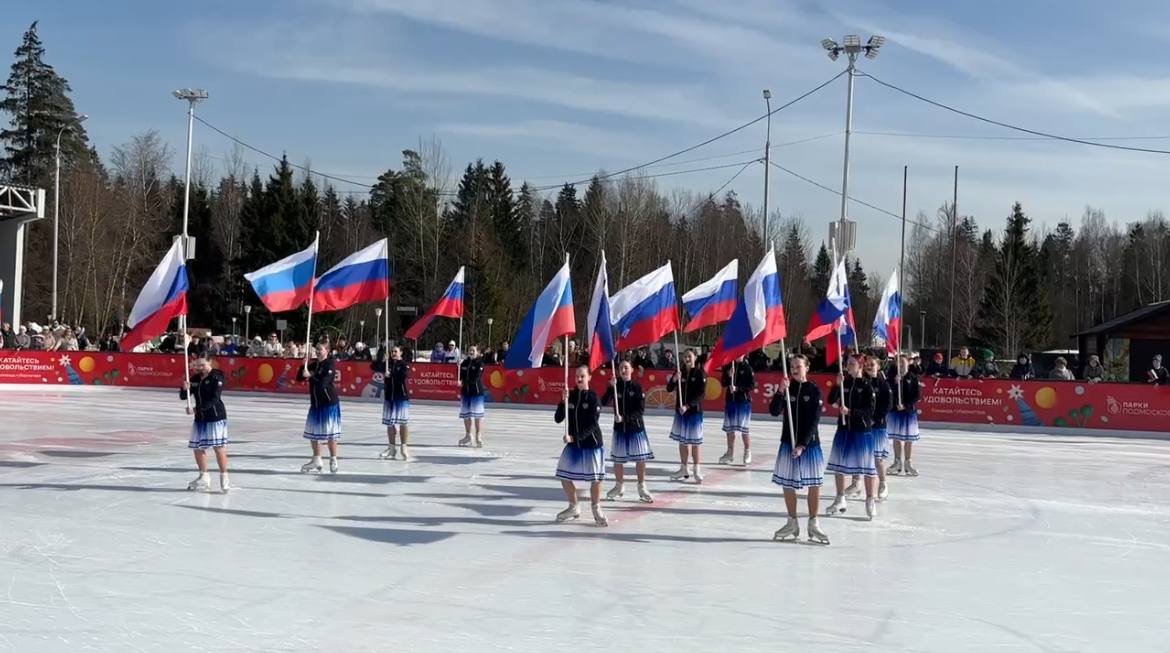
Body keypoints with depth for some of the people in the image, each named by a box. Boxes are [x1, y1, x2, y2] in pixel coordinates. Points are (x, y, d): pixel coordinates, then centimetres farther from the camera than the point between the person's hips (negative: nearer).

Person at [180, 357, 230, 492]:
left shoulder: (216, 377, -10)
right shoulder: (195, 378, 9)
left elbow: (214, 399, -18)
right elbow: (183, 396, 9)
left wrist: (196, 409, -23)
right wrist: (185, 388, -14)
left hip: (215, 416, -7)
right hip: (200, 417, 7)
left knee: (219, 447, -9)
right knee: (198, 448, 9)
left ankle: (224, 478, -2)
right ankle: (204, 478, 22)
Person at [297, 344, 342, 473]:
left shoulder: (330, 364, -12)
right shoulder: (313, 364, 9)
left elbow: (323, 382, -23)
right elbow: (299, 377, 8)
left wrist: (311, 376, -20)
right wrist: (304, 366, -6)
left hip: (329, 403, -8)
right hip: (315, 403, 8)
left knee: (330, 433, -3)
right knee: (313, 433, 13)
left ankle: (333, 461, 8)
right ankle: (316, 460, 25)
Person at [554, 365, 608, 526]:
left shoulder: (593, 398, -11)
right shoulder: (571, 396, 1)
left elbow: (592, 426, -16)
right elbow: (558, 419, -2)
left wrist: (574, 437, -23)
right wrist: (563, 401, -16)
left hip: (591, 444, -5)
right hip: (573, 444, 5)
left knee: (596, 478, 0)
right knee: (564, 476, 6)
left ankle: (597, 510, 22)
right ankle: (573, 508, 25)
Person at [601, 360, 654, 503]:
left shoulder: (637, 387, -6)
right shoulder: (615, 386, 0)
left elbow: (640, 410, -9)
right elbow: (604, 403, -12)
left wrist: (625, 417, -20)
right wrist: (611, 387, -24)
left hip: (636, 427, -2)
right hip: (619, 427, 2)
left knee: (640, 458, 1)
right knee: (617, 459, 7)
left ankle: (642, 487, 15)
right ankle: (619, 486, 25)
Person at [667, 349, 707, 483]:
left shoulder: (699, 373, -7)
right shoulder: (679, 372, 6)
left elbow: (701, 393, -12)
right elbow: (669, 389, 3)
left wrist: (688, 405, -19)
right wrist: (674, 380, -17)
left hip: (695, 411, -5)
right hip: (680, 411, 5)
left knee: (694, 441, -2)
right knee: (682, 440, 10)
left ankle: (697, 470, 5)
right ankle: (683, 469, 18)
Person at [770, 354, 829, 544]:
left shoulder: (814, 390, -5)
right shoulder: (787, 388, 2)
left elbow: (814, 421, -10)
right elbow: (774, 412, -9)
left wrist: (802, 445, -17)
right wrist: (780, 391, -23)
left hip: (809, 443, -3)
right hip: (788, 442, 3)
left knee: (814, 484, 0)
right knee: (787, 484, 7)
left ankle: (813, 524, 10)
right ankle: (792, 523, 19)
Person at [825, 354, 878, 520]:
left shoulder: (866, 385, -8)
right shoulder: (844, 382, 5)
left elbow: (870, 409, -12)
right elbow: (831, 400, -4)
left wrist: (851, 411, -21)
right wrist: (837, 385, -16)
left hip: (862, 430, -5)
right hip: (844, 428, 5)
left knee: (866, 466, -1)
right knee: (839, 464, 11)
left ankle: (870, 501, 10)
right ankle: (840, 500, 24)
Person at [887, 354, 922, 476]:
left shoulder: (913, 377, -3)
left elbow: (917, 394, -5)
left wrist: (906, 405, -13)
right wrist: (895, 383, -21)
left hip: (909, 410, -2)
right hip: (895, 410, 2)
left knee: (908, 438, 3)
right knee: (896, 437, 8)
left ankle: (907, 463, 13)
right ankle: (898, 462, 19)